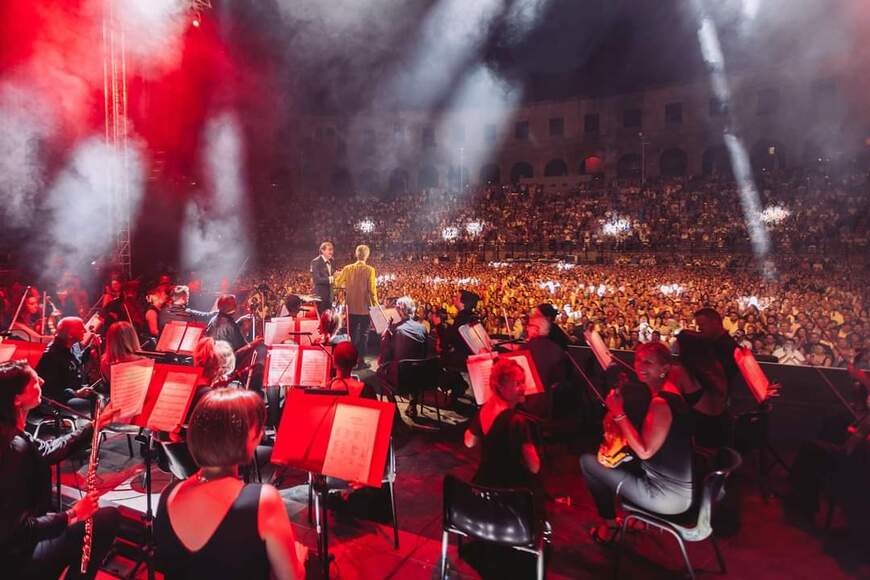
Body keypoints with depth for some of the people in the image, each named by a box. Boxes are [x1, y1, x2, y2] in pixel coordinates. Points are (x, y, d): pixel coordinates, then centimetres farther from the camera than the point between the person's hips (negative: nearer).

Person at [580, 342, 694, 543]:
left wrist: (619, 414, -21)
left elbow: (644, 452, -24)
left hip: (669, 497, -9)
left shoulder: (660, 403, -25)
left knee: (587, 460, 0)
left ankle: (609, 526, 19)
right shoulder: (669, 392, 5)